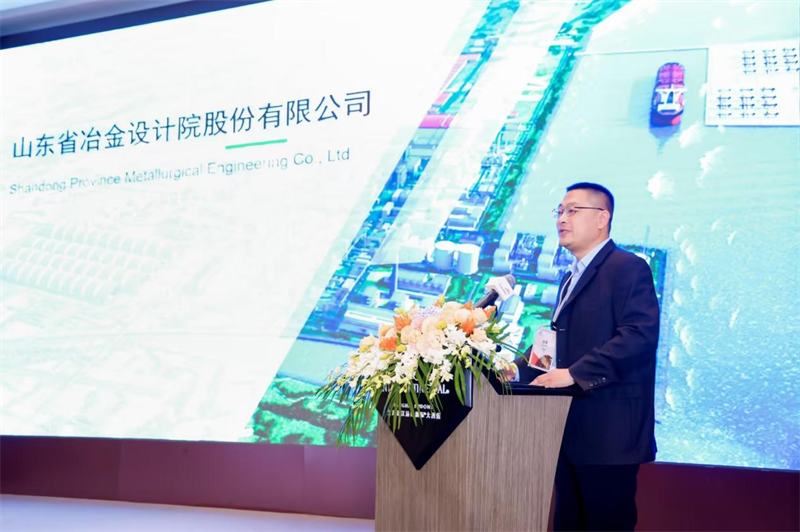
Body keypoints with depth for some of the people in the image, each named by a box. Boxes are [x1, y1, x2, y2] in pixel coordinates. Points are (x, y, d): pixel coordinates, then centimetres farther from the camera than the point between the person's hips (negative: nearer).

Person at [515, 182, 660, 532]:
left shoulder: (628, 268, -8)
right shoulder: (572, 278, 21)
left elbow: (640, 334, -21)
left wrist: (575, 373, -25)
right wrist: (522, 367, 8)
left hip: (608, 433, -9)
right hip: (571, 431, 9)